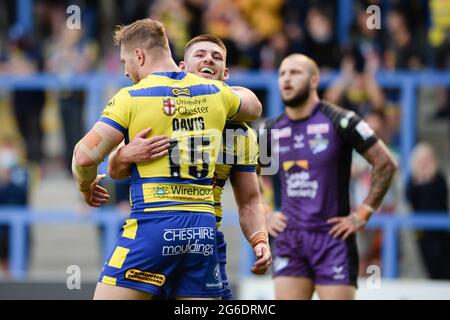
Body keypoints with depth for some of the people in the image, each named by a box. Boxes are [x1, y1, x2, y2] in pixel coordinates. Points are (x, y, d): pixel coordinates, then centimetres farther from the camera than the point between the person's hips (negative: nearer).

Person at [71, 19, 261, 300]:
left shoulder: (131, 98, -3)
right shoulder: (214, 92, 12)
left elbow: (86, 155, -8)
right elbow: (254, 109, 34)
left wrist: (85, 187, 13)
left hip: (152, 225, -5)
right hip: (204, 226, 5)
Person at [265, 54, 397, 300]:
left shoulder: (340, 122, -7)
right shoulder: (273, 129, 8)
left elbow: (386, 164, -5)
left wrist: (362, 215, -7)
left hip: (333, 236, -4)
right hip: (289, 240, 5)